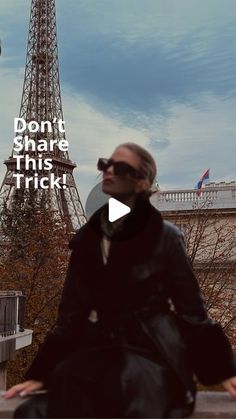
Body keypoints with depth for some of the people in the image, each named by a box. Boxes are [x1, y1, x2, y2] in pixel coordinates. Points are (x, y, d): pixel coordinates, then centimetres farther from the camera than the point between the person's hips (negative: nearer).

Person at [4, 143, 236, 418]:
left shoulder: (164, 236, 1)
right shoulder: (86, 239, 12)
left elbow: (191, 308, 3)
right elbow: (71, 312, 14)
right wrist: (42, 373, 9)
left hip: (152, 351, -2)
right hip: (98, 350, 3)